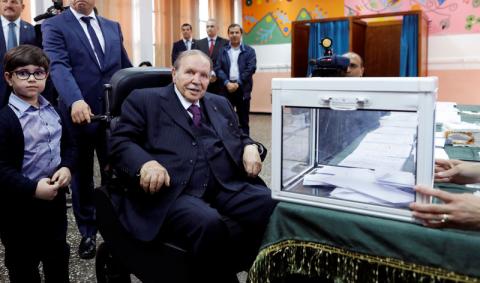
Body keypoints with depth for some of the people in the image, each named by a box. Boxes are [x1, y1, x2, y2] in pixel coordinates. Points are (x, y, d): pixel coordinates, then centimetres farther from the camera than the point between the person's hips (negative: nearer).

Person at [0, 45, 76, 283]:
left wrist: (66, 168, -8)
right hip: (20, 206, -6)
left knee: (58, 259, 23)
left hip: (55, 197, 6)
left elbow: (68, 145, 11)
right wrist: (33, 188, -27)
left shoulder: (53, 112, 6)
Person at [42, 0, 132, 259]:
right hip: (78, 113, -3)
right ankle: (88, 233, 28)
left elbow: (125, 67, 15)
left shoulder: (113, 27, 12)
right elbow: (59, 66, -17)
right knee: (82, 178, 12)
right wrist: (75, 100, -34)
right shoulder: (54, 26, -2)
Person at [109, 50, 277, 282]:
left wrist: (251, 148, 3)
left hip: (228, 188, 5)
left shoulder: (220, 104, 26)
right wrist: (146, 163, -19)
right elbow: (120, 142, 3)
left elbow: (239, 139, 28)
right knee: (209, 225, -36)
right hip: (174, 193, -4)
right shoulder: (144, 100, 11)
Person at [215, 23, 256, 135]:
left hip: (243, 89, -1)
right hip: (226, 88, 1)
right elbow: (218, 68, 1)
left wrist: (238, 83, -14)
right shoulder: (222, 51, 11)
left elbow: (251, 69, -6)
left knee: (243, 119, 5)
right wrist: (227, 83, -13)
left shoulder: (249, 51, 5)